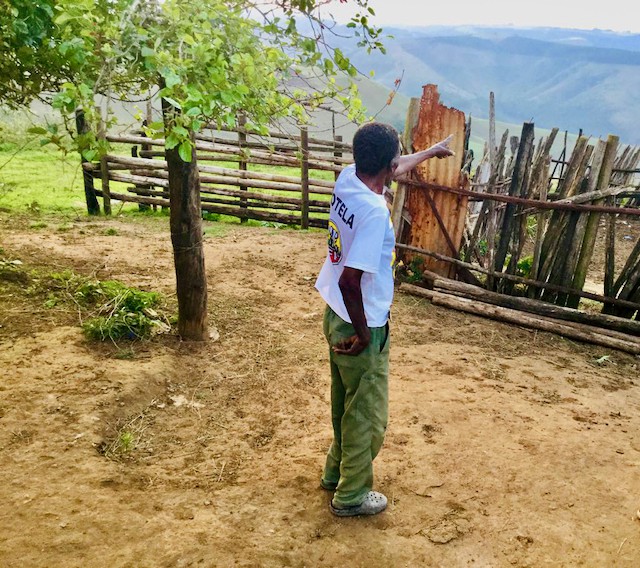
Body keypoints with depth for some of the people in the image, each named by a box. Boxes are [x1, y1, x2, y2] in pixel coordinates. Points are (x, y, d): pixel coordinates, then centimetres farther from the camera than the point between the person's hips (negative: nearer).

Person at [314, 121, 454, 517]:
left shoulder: (348, 178, -3)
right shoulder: (374, 211, -28)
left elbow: (392, 170, 18)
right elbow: (350, 280, -33)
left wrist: (430, 152, 34)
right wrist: (362, 333, -20)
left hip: (336, 317, 9)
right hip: (361, 326, -9)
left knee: (345, 403, 26)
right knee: (367, 415, 11)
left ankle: (337, 471, 45)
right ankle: (351, 496, 28)